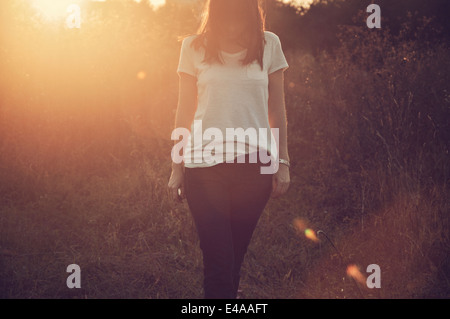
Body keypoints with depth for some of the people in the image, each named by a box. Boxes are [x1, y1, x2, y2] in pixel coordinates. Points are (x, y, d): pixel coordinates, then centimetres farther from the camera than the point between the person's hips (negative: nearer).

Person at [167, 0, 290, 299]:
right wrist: (177, 168, 6)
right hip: (205, 162, -1)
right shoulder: (195, 47, 4)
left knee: (236, 255, 6)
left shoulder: (269, 44, 6)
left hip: (255, 162, 1)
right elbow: (184, 111, 9)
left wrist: (283, 162, 5)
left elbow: (277, 109, 10)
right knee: (218, 260, -8)